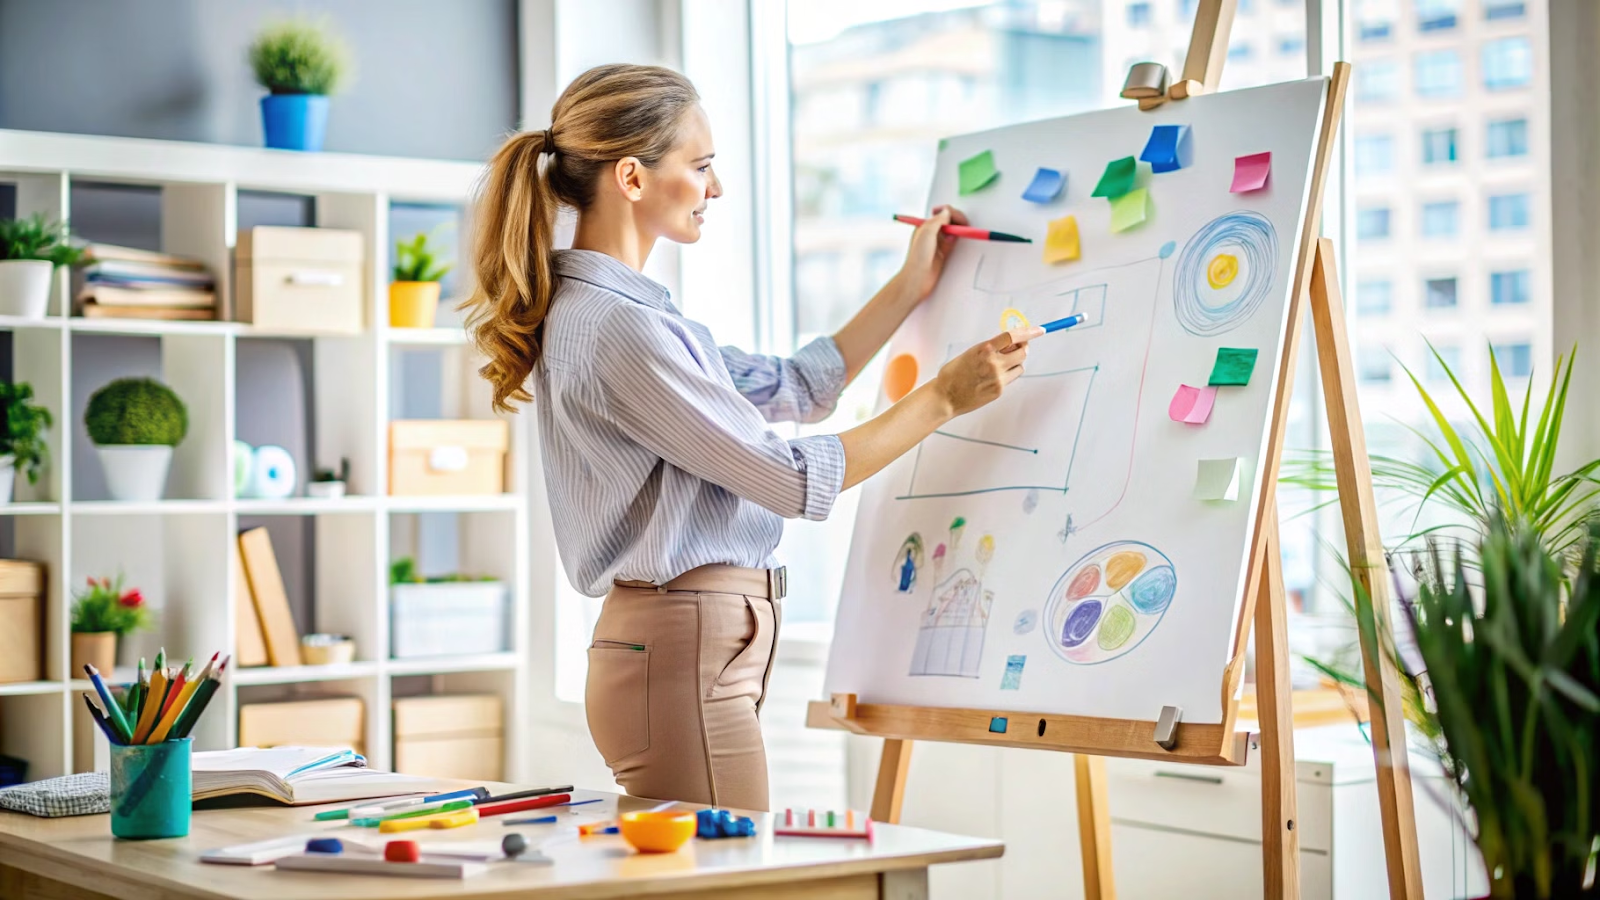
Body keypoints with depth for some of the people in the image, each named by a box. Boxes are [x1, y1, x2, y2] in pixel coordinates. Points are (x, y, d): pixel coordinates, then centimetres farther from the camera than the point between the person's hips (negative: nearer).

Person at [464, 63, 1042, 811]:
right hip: (686, 656, -10)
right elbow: (795, 481, -16)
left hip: (684, 648, 10)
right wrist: (944, 397, -9)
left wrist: (912, 286, 21)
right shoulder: (617, 328, -18)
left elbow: (792, 389, 21)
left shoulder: (628, 308, 14)